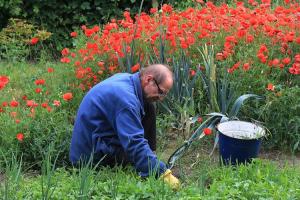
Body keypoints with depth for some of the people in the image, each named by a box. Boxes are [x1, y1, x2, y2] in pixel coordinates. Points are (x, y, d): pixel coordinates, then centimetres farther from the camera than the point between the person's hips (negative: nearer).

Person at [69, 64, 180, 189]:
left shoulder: (124, 78, 0)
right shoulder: (125, 97, -28)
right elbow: (135, 144, -33)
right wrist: (162, 173, -33)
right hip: (91, 156, -10)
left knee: (148, 108, 3)